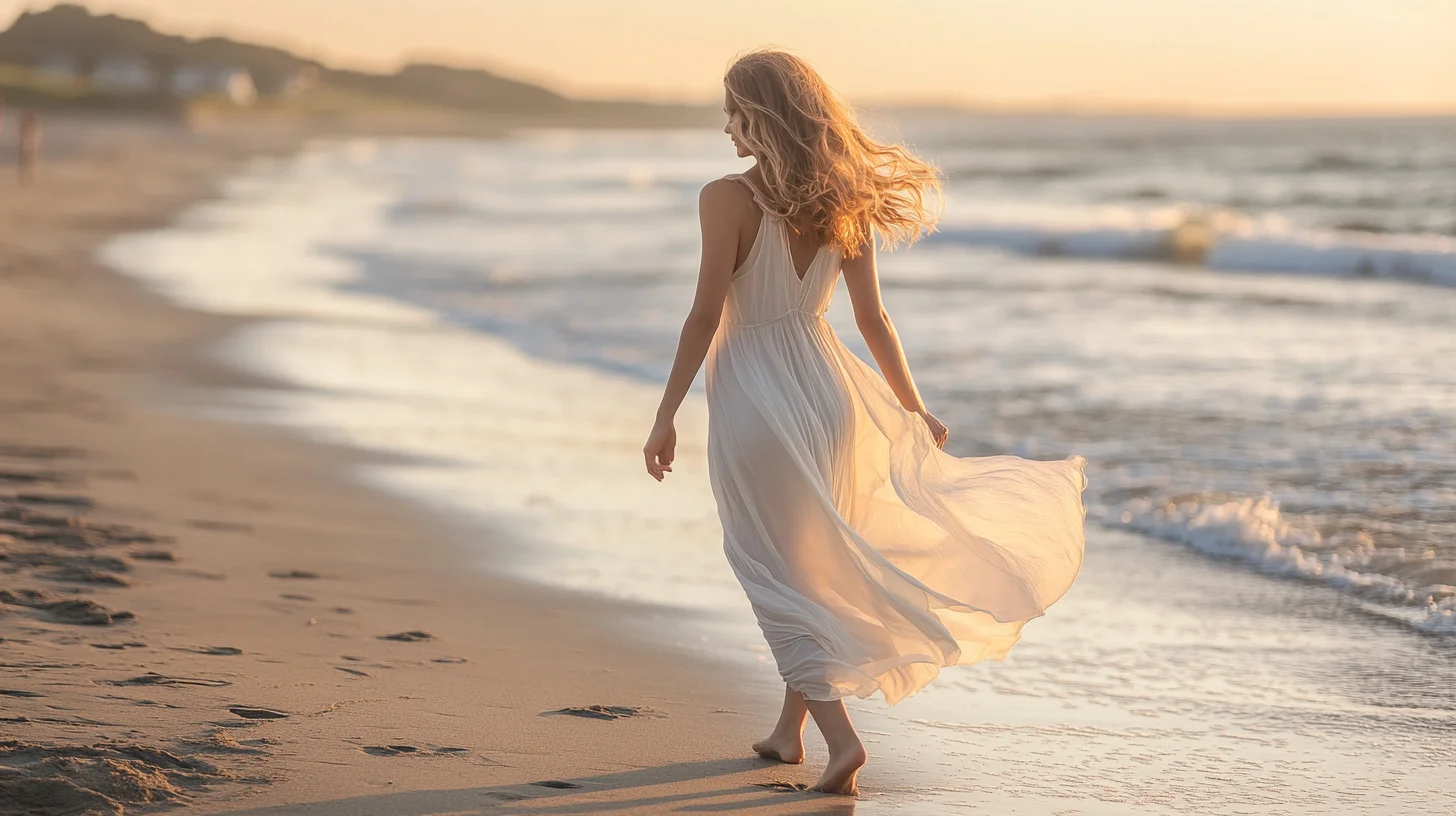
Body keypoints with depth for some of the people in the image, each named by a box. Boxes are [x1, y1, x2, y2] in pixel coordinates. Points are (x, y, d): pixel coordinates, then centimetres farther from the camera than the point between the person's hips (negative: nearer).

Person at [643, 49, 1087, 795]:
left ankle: (839, 736, -7)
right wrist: (914, 407, 15)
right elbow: (873, 321, 4)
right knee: (816, 566, 21)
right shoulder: (841, 204, 1)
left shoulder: (726, 200, -14)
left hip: (754, 400, -5)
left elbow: (705, 317, -16)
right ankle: (789, 728, 33)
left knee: (781, 580, 5)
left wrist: (666, 416, -9)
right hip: (826, 388, 5)